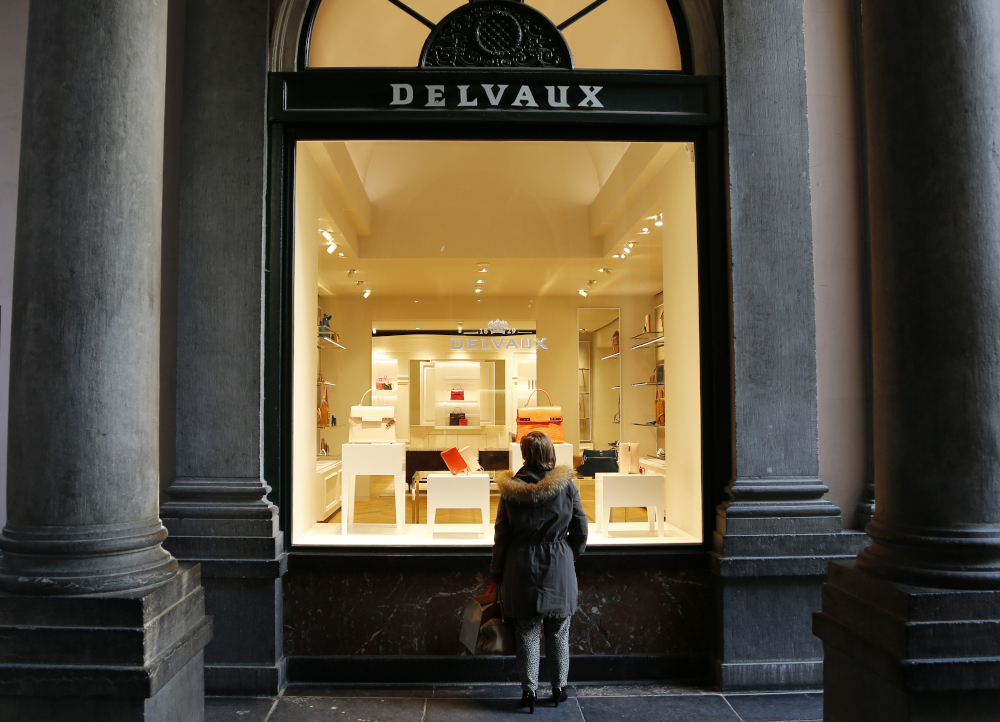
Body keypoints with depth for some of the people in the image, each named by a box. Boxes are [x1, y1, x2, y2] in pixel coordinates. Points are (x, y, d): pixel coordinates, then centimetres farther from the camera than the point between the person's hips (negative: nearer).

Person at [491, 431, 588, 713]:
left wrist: (497, 573, 9)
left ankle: (529, 690, 15)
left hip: (523, 569, 0)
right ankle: (559, 688, 24)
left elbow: (502, 534, -2)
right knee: (558, 632, 14)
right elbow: (580, 531, 0)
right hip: (559, 569, 1)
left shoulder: (510, 489, -9)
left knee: (527, 632, 10)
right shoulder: (566, 485, -8)